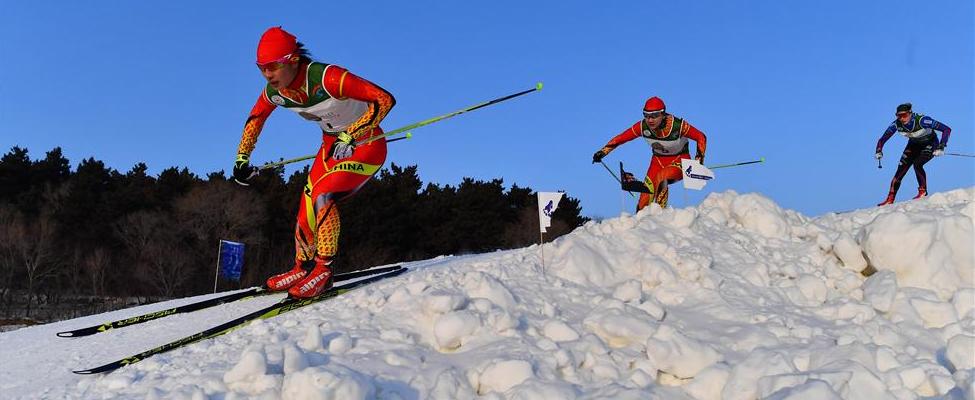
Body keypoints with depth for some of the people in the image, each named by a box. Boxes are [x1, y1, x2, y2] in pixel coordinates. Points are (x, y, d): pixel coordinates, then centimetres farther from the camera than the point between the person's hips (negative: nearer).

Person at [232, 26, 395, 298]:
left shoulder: (327, 77, -32)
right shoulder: (274, 91, -10)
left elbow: (385, 99, -34)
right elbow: (255, 119, 12)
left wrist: (350, 136, -38)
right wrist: (242, 159, 11)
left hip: (366, 143, -7)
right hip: (333, 144, 7)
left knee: (323, 196, -25)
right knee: (307, 210, 0)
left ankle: (324, 269, -15)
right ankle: (303, 267, 20)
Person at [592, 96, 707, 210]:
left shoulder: (678, 125, -27)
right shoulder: (643, 126, -18)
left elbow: (701, 137, -14)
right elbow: (621, 138, -8)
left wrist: (699, 158, -23)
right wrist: (603, 151, -16)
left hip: (680, 160, -3)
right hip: (658, 160, 3)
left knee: (661, 178, -34)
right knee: (646, 195, -12)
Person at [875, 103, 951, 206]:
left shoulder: (921, 120, -36)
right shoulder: (896, 124, -23)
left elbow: (947, 129, -34)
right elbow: (882, 139, -12)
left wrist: (941, 147, -42)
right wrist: (879, 151, -31)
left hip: (930, 144, -4)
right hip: (914, 145, 4)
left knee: (917, 163, -28)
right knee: (900, 170, -7)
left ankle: (923, 191, -8)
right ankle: (890, 199, 0)